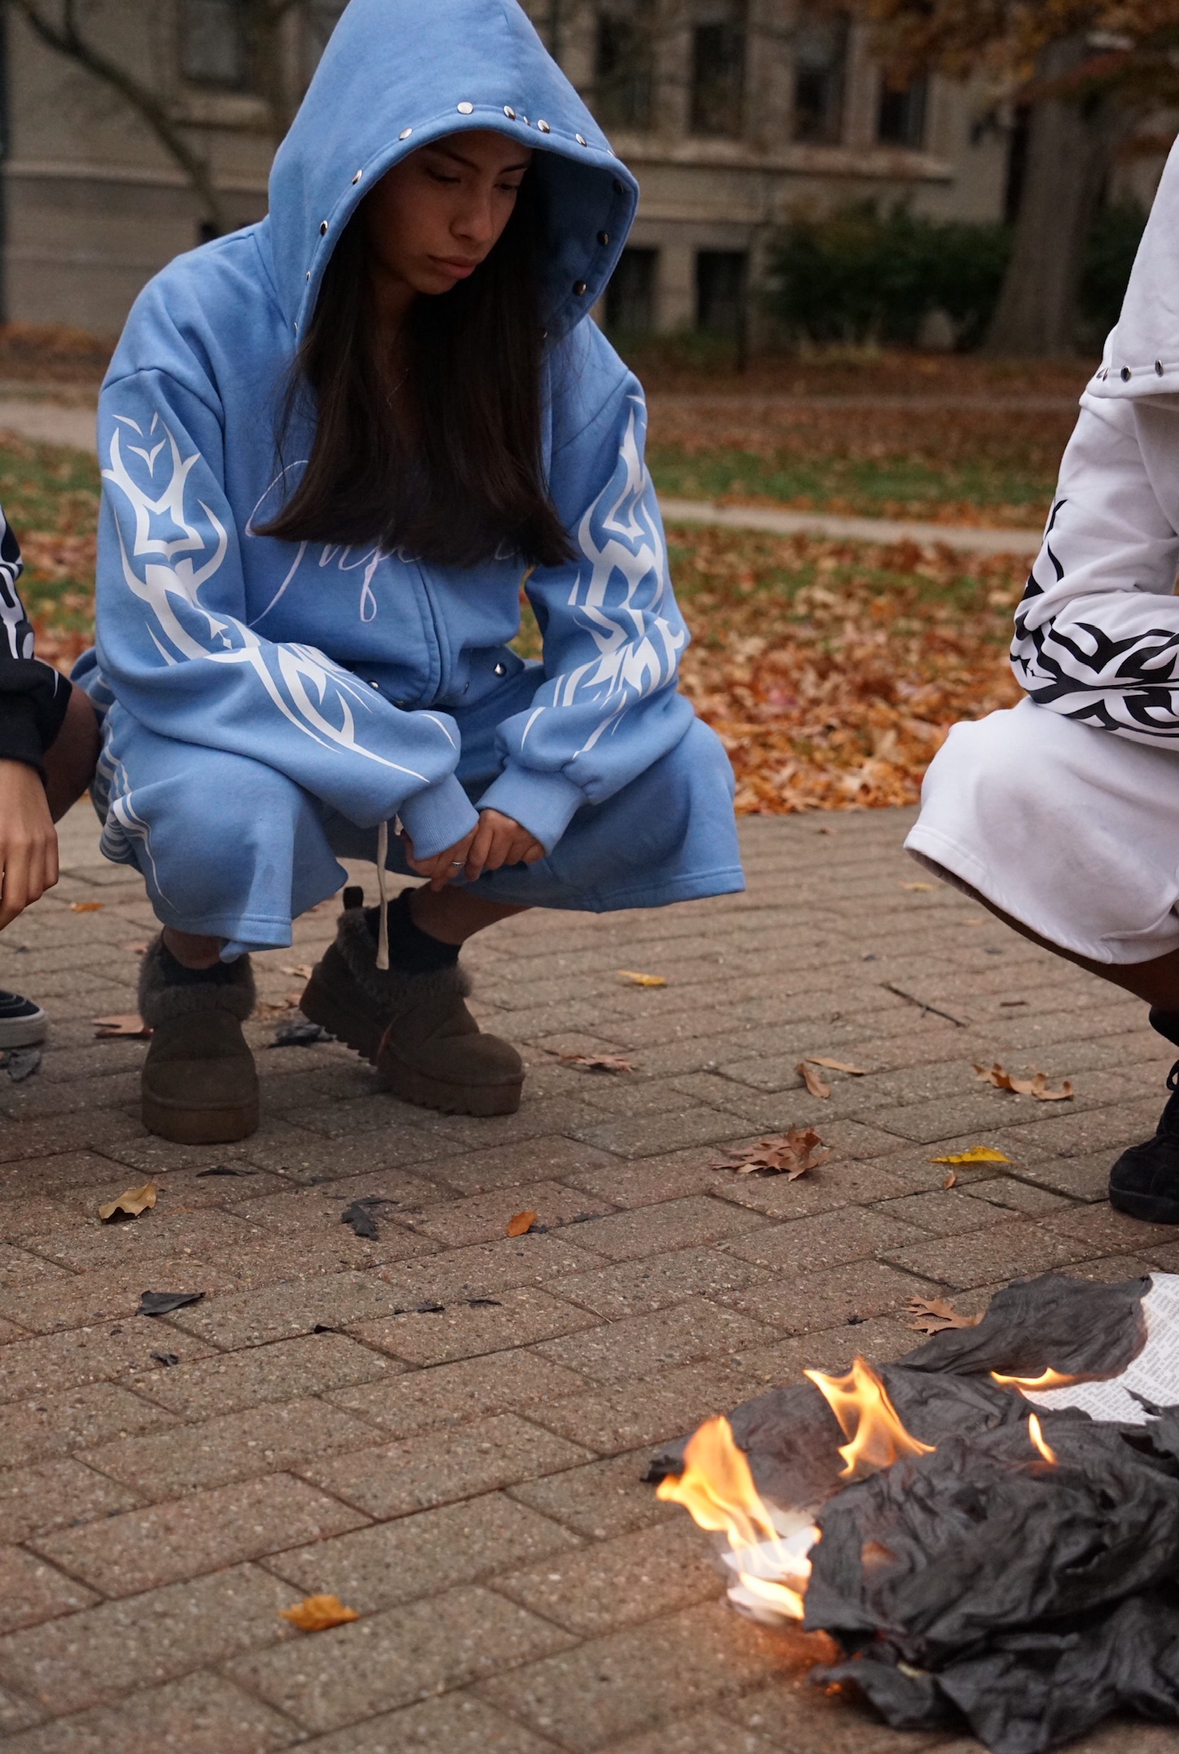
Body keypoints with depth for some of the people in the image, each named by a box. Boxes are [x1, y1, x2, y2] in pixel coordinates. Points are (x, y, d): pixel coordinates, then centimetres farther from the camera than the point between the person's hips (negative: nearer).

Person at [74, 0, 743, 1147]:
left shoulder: (547, 344, -2)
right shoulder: (201, 320, -14)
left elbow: (620, 601, -2)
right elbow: (166, 631, -20)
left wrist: (536, 785, -21)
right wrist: (413, 791, -24)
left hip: (452, 721, 4)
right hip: (250, 730, -4)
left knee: (675, 776, -20)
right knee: (230, 821, -38)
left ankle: (399, 964, 6)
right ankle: (197, 974, 2)